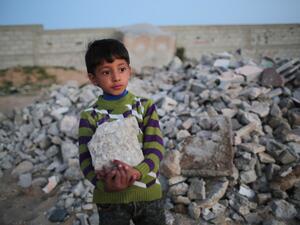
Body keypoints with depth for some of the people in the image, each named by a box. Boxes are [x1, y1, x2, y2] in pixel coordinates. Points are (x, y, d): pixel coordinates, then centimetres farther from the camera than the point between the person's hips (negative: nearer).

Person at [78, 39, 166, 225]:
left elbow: (155, 148, -11)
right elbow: (86, 159, -11)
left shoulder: (146, 107, -4)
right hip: (110, 198, -1)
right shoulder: (89, 117, -6)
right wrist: (105, 184, -30)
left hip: (149, 193, 1)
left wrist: (138, 172, -30)